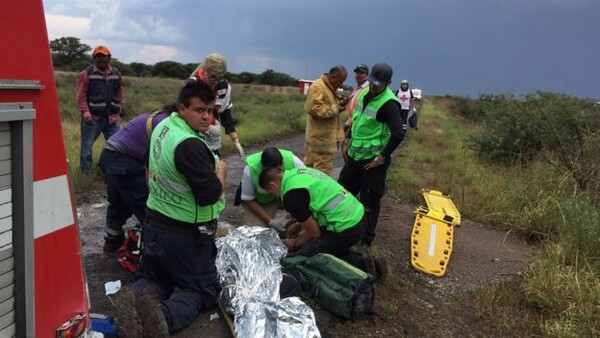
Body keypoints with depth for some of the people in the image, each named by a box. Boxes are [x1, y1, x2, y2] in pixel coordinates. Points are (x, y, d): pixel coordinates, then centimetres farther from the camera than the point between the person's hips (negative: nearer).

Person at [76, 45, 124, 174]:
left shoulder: (116, 73, 11)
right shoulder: (86, 74, -4)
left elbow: (119, 93, 20)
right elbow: (81, 96, -8)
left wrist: (119, 108, 15)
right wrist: (85, 112, -16)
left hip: (112, 117, 4)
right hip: (93, 118, -4)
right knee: (87, 146, 2)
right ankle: (85, 173, 14)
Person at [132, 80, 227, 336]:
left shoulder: (163, 126, 2)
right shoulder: (190, 145, -27)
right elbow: (210, 195, -26)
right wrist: (221, 170, -7)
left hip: (154, 225, 8)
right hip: (185, 235, -8)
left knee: (152, 276, 26)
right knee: (201, 290, 11)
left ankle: (145, 295, -7)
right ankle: (167, 315, -18)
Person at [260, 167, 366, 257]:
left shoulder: (291, 195, -17)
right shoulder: (299, 172, 9)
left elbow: (314, 232, -8)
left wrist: (294, 244, 11)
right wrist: (299, 225, 23)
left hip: (346, 230, -9)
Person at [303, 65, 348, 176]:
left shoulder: (329, 87, 16)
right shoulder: (317, 87, -16)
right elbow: (314, 109, -25)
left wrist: (339, 103, 4)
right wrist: (336, 108, -19)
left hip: (322, 136, 10)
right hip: (321, 138, -10)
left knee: (309, 165, 18)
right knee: (323, 171, -5)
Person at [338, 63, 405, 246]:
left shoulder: (388, 103, -19)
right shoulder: (365, 93, 7)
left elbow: (398, 133, -27)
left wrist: (382, 157, -21)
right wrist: (347, 141, 16)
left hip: (372, 160, -8)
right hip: (355, 155, 9)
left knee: (369, 200, 3)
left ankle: (366, 237, 19)